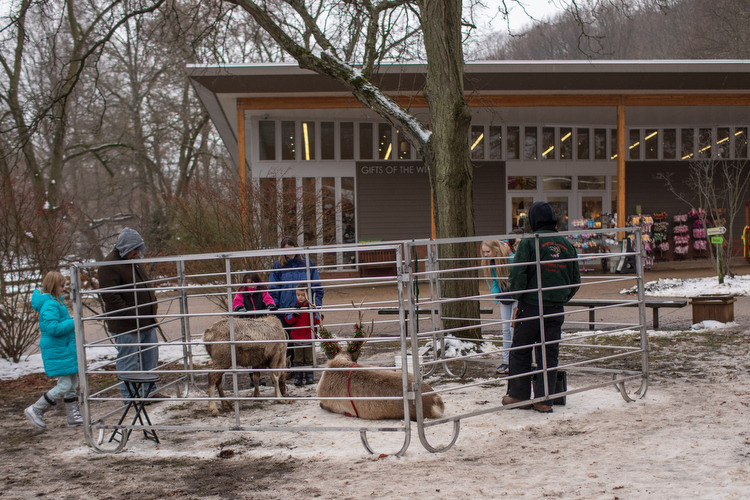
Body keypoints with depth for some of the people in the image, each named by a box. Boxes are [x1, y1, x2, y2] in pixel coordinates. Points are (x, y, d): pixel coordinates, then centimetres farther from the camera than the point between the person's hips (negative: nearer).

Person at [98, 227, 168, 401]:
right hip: (126, 327, -9)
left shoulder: (134, 262, 15)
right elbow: (109, 296, -22)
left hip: (147, 321, 9)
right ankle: (129, 397, 8)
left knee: (150, 358, 16)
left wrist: (152, 305, 15)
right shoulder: (109, 266, -15)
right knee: (128, 362, 0)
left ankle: (150, 391, 28)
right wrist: (130, 314, -22)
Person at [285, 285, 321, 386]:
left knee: (309, 359, 8)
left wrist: (312, 313, -24)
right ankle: (297, 378, 13)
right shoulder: (294, 307, 2)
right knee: (298, 359, 7)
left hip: (309, 338, -1)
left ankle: (309, 377, 16)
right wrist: (295, 314, -19)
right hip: (297, 338, 1)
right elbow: (288, 320, -3)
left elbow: (317, 321, -8)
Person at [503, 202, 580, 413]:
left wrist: (519, 293, 2)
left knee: (520, 351, 8)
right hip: (556, 308, 4)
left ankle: (519, 395, 14)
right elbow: (576, 279, 12)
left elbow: (517, 274, -14)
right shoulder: (566, 244, 8)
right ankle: (544, 400, 8)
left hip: (531, 306, -4)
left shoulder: (529, 242, -8)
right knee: (549, 353, 8)